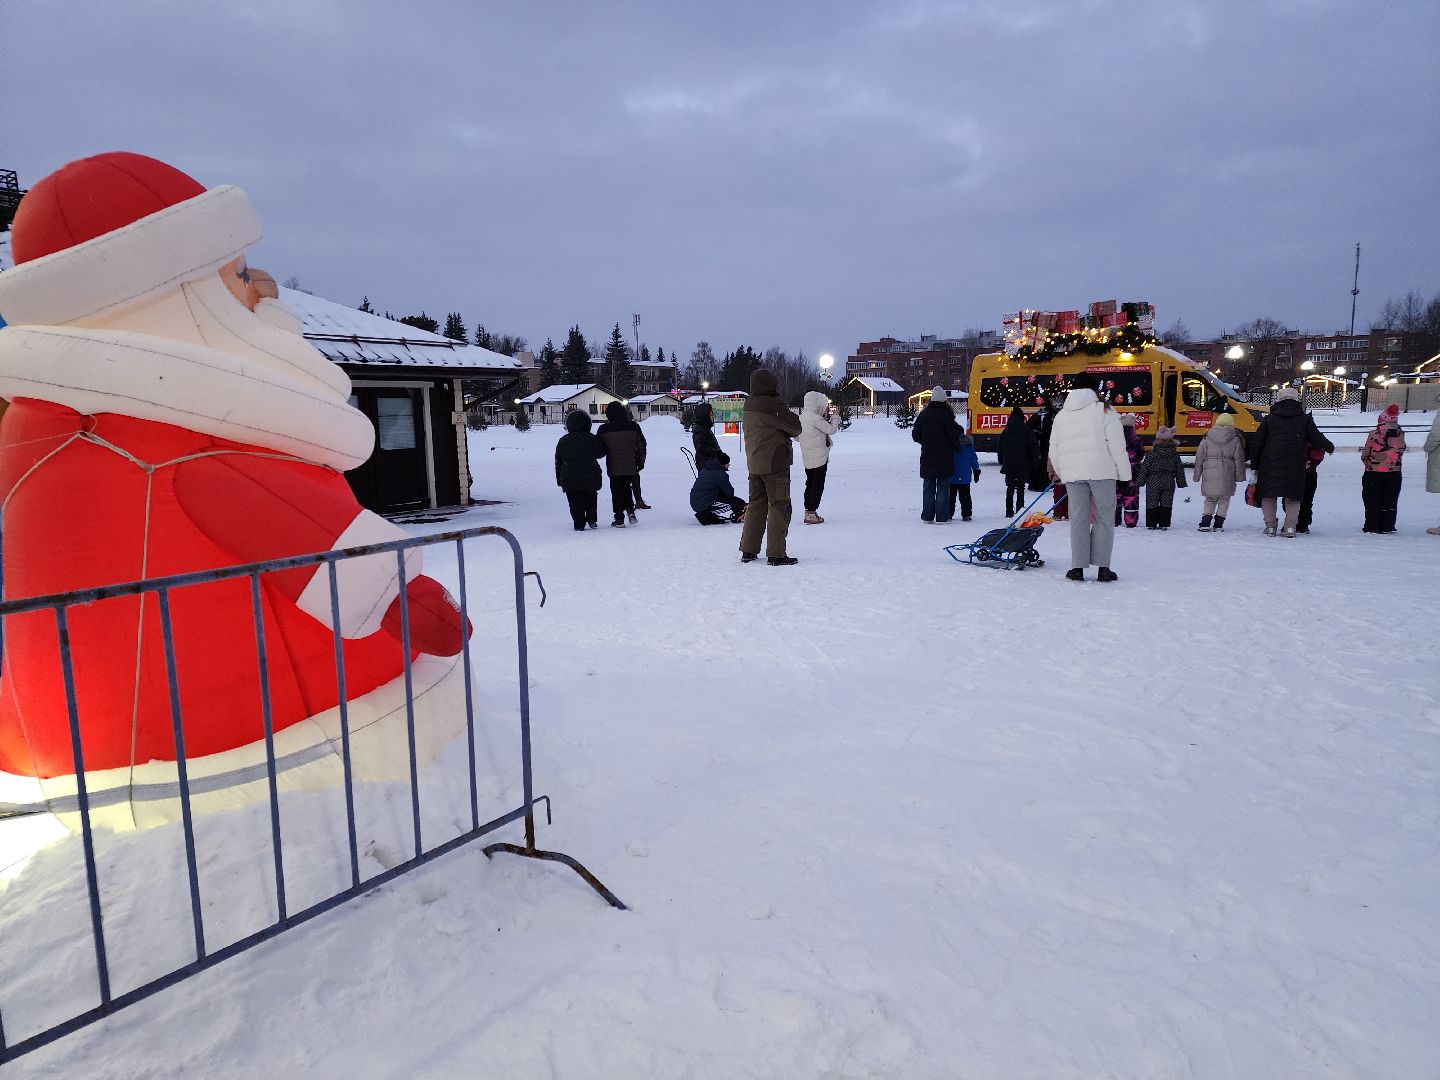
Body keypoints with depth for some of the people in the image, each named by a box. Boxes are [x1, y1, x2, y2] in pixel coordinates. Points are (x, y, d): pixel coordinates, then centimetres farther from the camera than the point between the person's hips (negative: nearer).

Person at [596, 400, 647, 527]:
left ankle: (619, 519, 5)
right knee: (627, 489, 19)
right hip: (631, 467, 2)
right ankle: (630, 511, 3)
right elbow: (641, 445, 4)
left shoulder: (604, 429, -5)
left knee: (617, 492, 6)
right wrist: (641, 462, 14)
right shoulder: (633, 426, -1)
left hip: (614, 468, -2)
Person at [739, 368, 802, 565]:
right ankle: (776, 554, -2)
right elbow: (795, 427, -11)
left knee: (756, 505, 15)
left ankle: (748, 550, 18)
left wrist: (783, 432, 3)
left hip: (754, 465, 8)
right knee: (779, 506, -1)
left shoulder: (748, 407, 10)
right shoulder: (772, 405, -17)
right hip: (775, 464, -8)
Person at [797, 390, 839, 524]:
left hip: (807, 458, 8)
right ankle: (811, 514, -2)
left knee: (810, 484, 15)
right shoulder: (815, 418, -17)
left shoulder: (801, 417, 7)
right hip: (819, 458, -8)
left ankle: (808, 511, 19)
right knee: (818, 485, -2)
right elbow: (831, 429, -15)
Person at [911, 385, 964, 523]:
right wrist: (957, 447, 7)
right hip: (944, 458, -4)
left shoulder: (923, 414, 4)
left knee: (928, 487, 11)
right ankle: (941, 517, -1)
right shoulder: (947, 414, -9)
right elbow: (953, 434, -11)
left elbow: (915, 435, 8)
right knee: (943, 487, 1)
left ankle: (927, 516, 12)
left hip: (927, 457, 4)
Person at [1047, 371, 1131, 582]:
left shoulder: (1061, 415, 12)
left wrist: (1062, 474, 26)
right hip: (1101, 471, -3)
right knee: (1104, 518, 4)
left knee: (1078, 519, 6)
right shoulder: (1103, 410, -1)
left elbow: (1054, 452, 15)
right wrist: (1124, 474, 1)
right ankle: (1103, 567, 2)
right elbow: (1117, 446, -6)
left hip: (1072, 474, 3)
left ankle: (1078, 568, 4)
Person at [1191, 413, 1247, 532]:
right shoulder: (1235, 439, 1)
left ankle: (1205, 523, 1)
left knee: (1210, 500, 12)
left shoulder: (1207, 438, 5)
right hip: (1227, 476, -1)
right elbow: (1239, 459, 3)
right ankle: (1218, 525, 8)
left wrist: (1197, 476, 13)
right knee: (1224, 500, 11)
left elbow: (1199, 458, 6)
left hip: (1209, 475, 1)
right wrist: (1240, 476, 10)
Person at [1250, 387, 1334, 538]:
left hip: (1270, 465, -1)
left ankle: (1270, 526, 5)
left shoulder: (1269, 418, 4)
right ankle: (1290, 527, 4)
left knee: (1268, 495, 10)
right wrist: (1330, 447, 30)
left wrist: (1254, 463, 12)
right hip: (1296, 467, 1)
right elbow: (1317, 438, 8)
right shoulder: (1305, 419, 5)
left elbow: (1256, 443, 4)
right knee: (1293, 497, 10)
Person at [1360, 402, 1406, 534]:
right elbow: (1400, 453, 5)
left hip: (1373, 474, -3)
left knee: (1373, 502, 8)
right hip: (1394, 474, 3)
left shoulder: (1373, 435, -16)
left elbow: (1364, 455, -6)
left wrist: (1368, 463, 14)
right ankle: (1387, 527, 17)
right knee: (1390, 502, 14)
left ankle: (1372, 527, 10)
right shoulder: (1400, 435, -6)